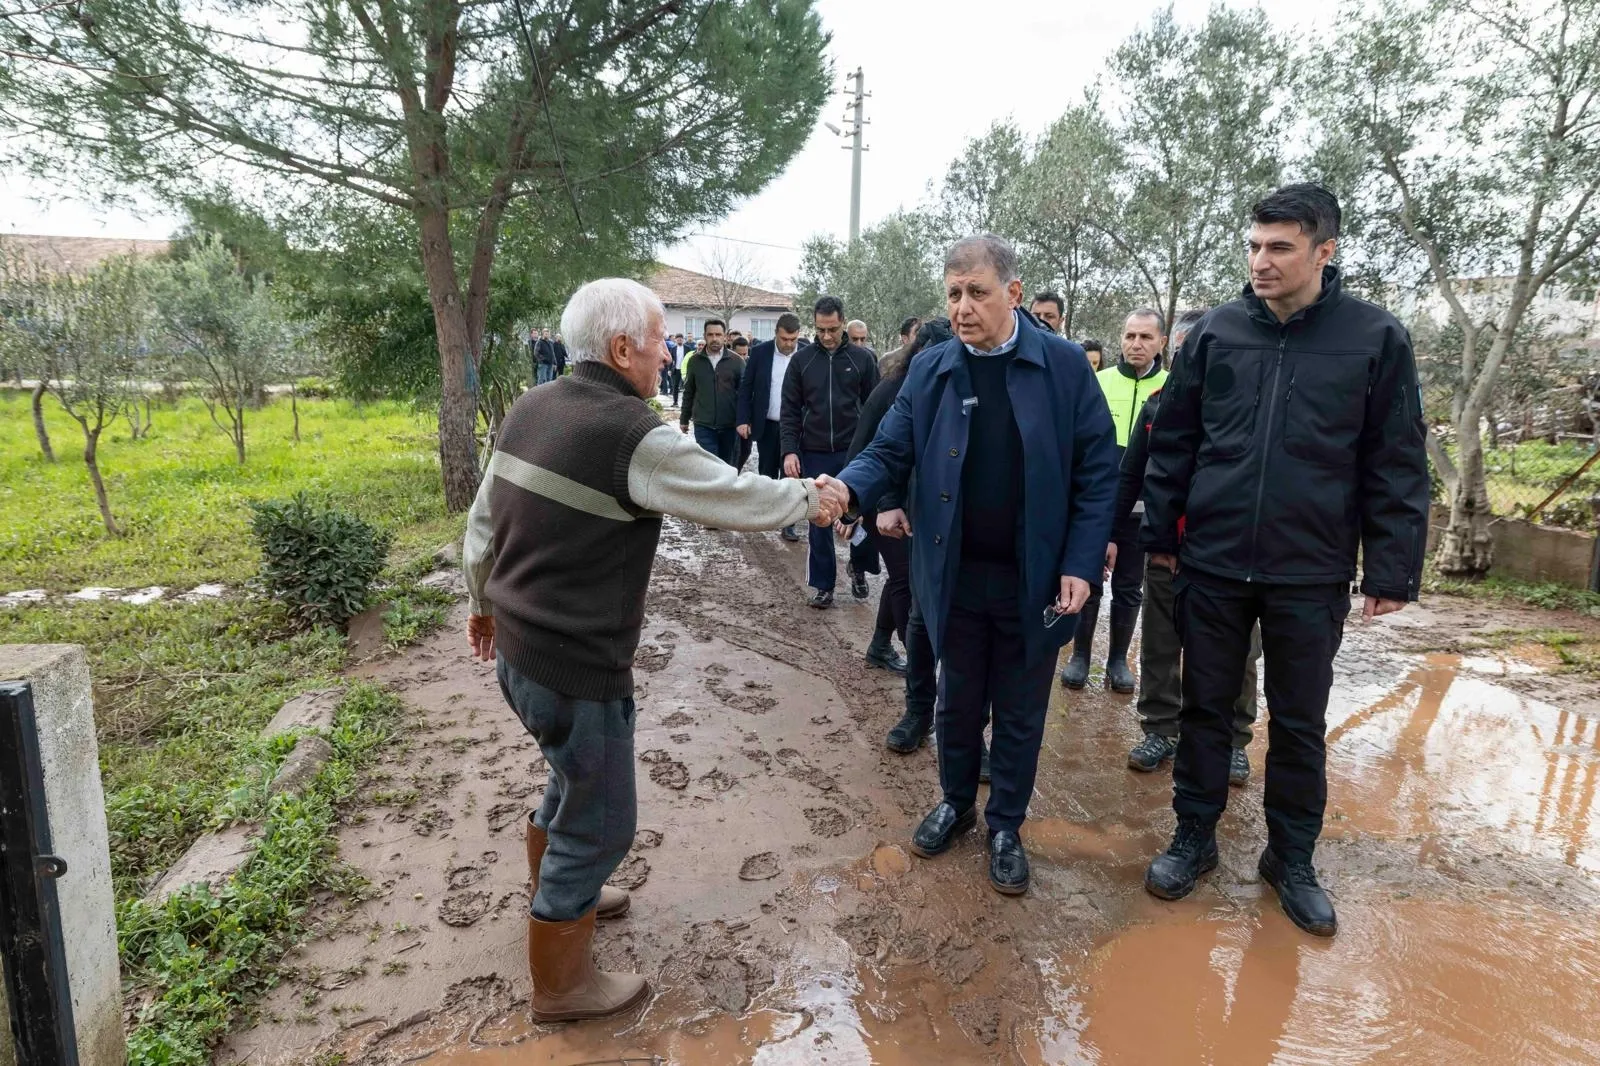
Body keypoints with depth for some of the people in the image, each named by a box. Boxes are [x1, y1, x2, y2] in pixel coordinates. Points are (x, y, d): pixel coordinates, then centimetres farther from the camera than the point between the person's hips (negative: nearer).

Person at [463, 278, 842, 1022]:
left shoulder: (530, 409, 2)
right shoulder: (634, 436, -22)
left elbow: (483, 521, 11)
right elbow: (739, 499, -13)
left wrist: (481, 603, 25)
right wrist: (809, 499, 5)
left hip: (518, 649, 9)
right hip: (576, 668, -9)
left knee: (574, 778, 29)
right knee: (599, 821, 10)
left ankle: (554, 895, 51)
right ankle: (560, 986, 28)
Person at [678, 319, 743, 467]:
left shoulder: (736, 361, -1)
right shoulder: (694, 361, 3)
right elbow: (688, 392, 10)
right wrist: (684, 419, 12)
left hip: (729, 425, 0)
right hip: (703, 426, 0)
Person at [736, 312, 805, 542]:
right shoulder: (760, 352, -2)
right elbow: (745, 387, 2)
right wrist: (743, 420, -4)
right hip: (766, 425, 2)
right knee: (766, 473, 12)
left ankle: (788, 523, 6)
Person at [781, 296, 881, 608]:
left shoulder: (862, 359, -1)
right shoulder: (802, 360, 2)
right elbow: (790, 411, 3)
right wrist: (789, 451, -8)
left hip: (854, 453, -1)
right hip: (815, 455, 1)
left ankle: (858, 569, 30)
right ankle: (823, 585, 17)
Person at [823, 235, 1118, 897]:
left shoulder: (1065, 365, -7)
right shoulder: (929, 370, 0)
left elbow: (1098, 470, -6)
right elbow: (891, 452, -3)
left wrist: (1081, 565, -13)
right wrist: (848, 487, -25)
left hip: (1036, 580, -1)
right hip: (955, 575, 2)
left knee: (1020, 712, 14)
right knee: (957, 700, 18)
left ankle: (1006, 825, 34)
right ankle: (955, 802, 41)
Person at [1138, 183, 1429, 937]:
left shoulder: (1376, 338, -3)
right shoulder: (1216, 332, 1)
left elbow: (1397, 465, -2)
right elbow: (1172, 441, 6)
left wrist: (1392, 569, -4)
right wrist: (1160, 532, 5)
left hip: (1312, 575, -1)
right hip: (1212, 564, 1)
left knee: (1300, 724, 12)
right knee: (1205, 708, 12)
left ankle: (1291, 859, 30)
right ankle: (1193, 837, 29)